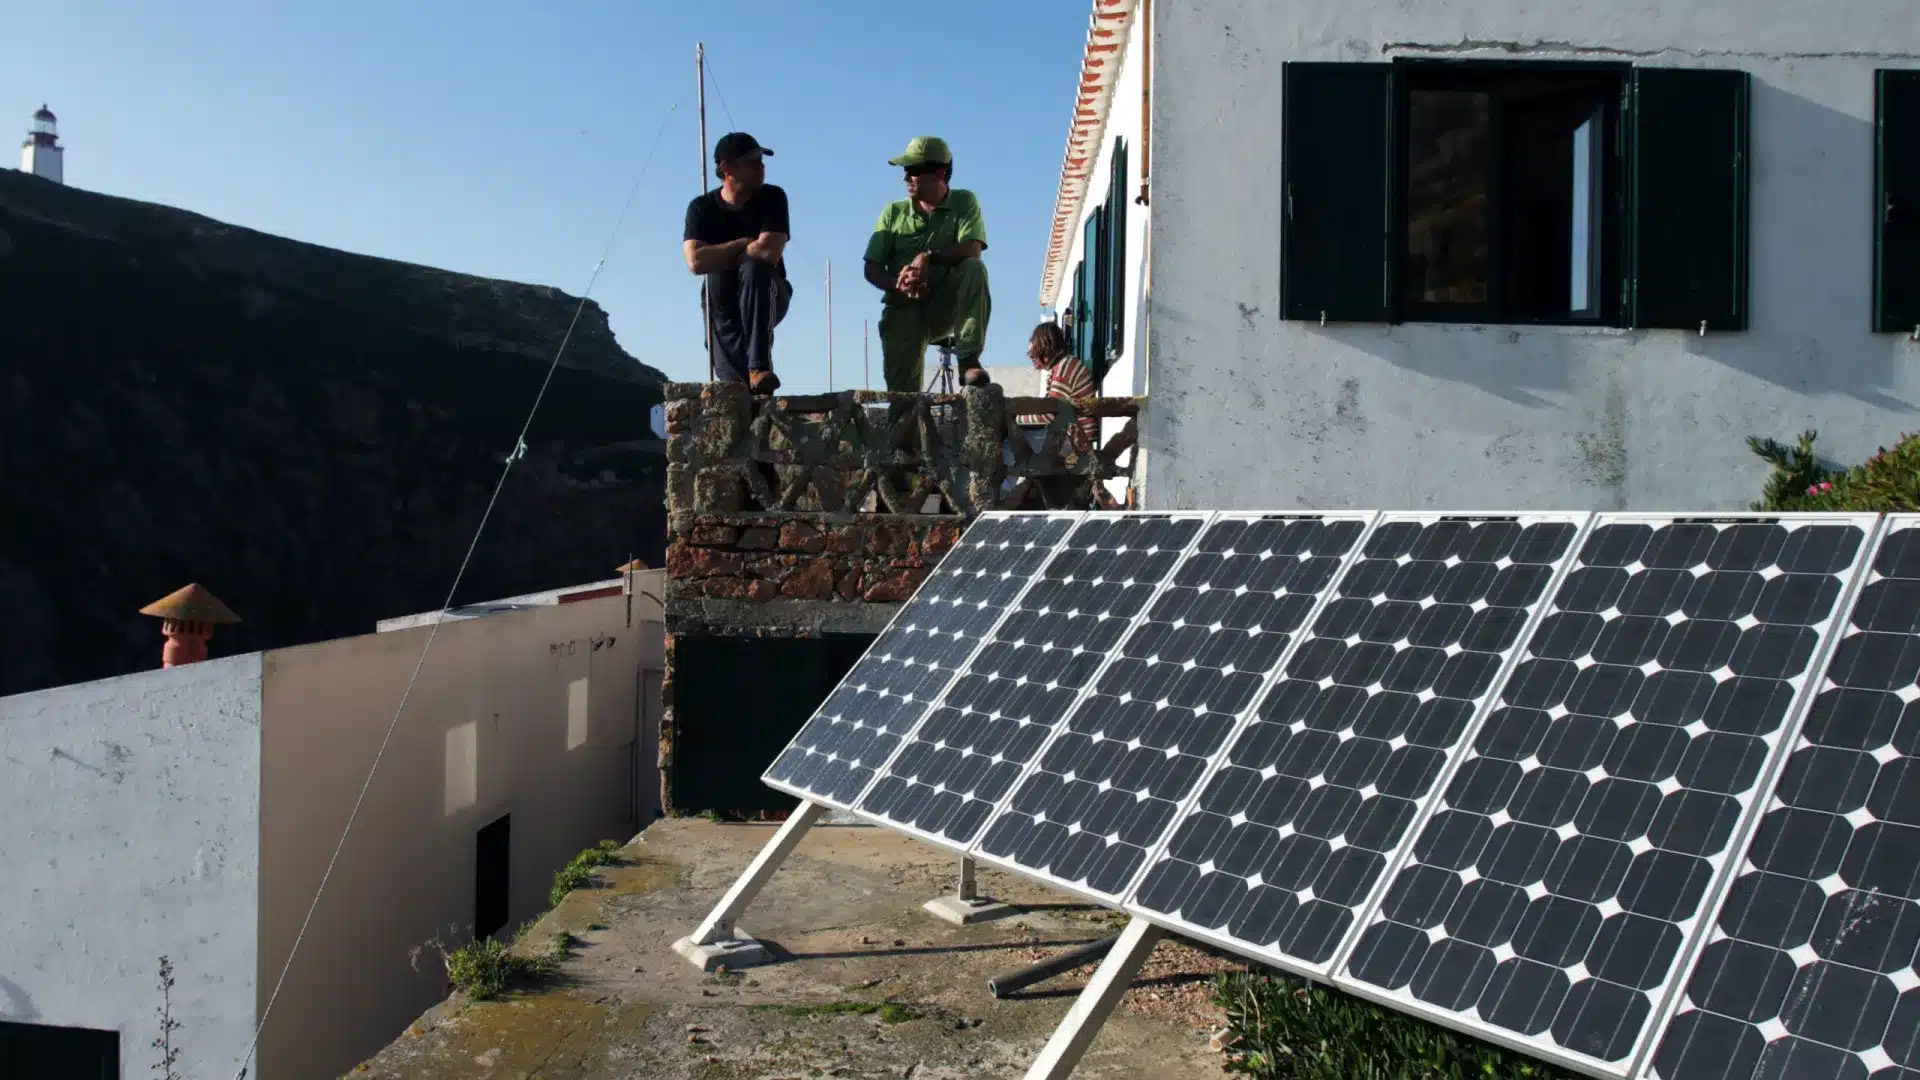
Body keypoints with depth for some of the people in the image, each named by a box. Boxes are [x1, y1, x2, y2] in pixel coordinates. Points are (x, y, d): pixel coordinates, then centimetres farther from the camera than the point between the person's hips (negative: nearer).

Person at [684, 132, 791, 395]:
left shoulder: (772, 197, -9)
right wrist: (743, 244, -18)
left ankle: (759, 368, -42)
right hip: (723, 302, 3)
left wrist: (720, 257, -14)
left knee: (754, 268, -34)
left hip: (767, 298, -3)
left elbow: (770, 252, -26)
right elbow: (696, 261, -22)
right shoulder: (702, 207, -6)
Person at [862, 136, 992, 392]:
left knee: (973, 269, -30)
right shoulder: (894, 213, 7)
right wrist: (898, 285, -19)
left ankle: (968, 360, -31)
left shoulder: (964, 203, 2)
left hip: (946, 306, -1)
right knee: (902, 390, -17)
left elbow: (971, 250, -15)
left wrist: (929, 257, -30)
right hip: (903, 309, 1)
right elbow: (871, 269, 3)